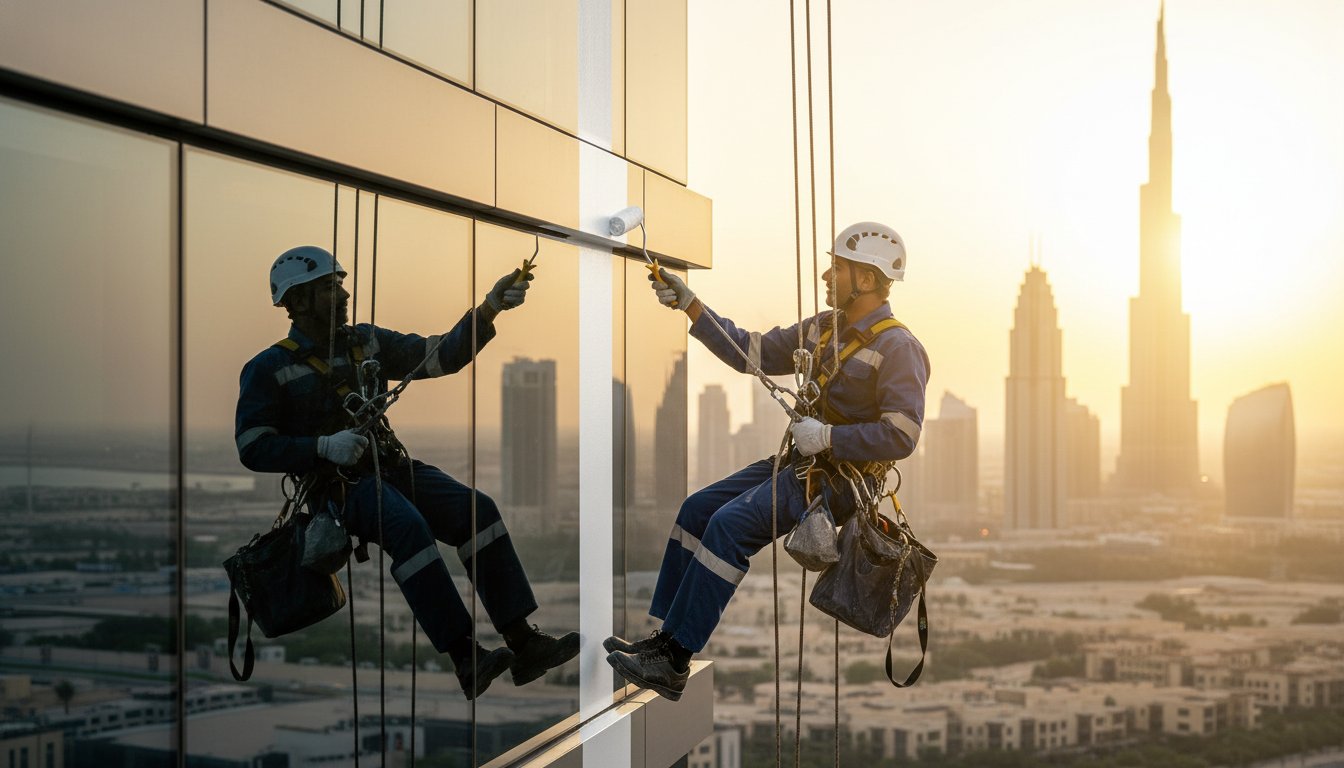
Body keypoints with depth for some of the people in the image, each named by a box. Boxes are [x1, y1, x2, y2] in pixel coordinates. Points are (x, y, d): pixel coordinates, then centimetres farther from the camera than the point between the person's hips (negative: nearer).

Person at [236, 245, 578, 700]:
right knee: (408, 526, -35)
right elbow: (253, 448, -5)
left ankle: (524, 644, -21)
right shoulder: (268, 369, -1)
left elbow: (442, 356, 5)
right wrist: (323, 446, -18)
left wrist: (488, 310, -9)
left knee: (477, 509, -20)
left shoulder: (367, 342, 12)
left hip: (389, 467, 5)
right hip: (336, 487, -5)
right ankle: (466, 661, -34)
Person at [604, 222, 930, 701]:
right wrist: (690, 305, 7)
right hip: (801, 463, 9)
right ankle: (665, 638, 1)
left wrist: (826, 437, -22)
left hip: (843, 480, -9)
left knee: (731, 524, -24)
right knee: (698, 509, -1)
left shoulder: (898, 348, -15)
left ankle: (674, 665, -20)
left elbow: (900, 437, -22)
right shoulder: (824, 327, 11)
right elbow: (752, 352, 12)